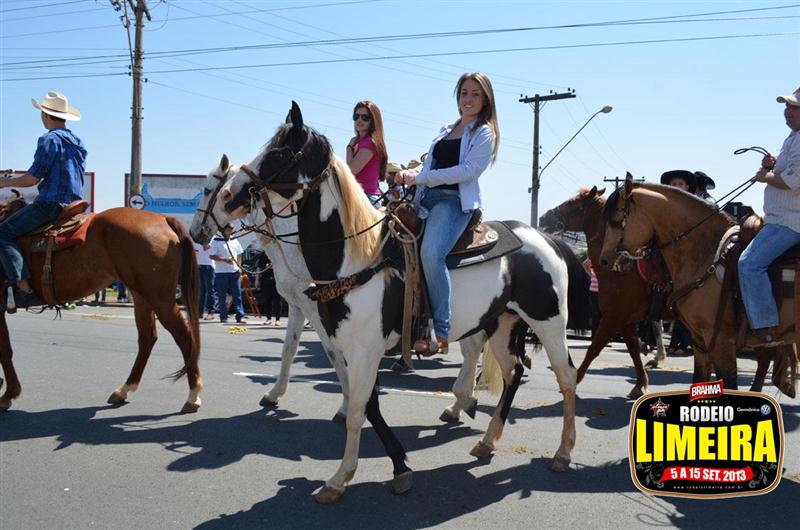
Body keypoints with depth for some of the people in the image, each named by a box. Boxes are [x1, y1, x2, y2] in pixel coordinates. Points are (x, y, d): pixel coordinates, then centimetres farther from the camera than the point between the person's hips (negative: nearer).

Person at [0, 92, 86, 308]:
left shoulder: (49, 140, -10)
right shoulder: (77, 142, 16)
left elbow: (33, 178, -12)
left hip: (50, 204, -9)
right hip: (74, 203, 9)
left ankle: (23, 287, -19)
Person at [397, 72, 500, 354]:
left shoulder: (485, 133, 3)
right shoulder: (447, 130, 25)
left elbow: (468, 170, -11)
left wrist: (420, 178, -13)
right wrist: (410, 173, 3)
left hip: (455, 201, -8)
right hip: (426, 198, 8)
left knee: (431, 253, -32)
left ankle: (441, 331, -25)